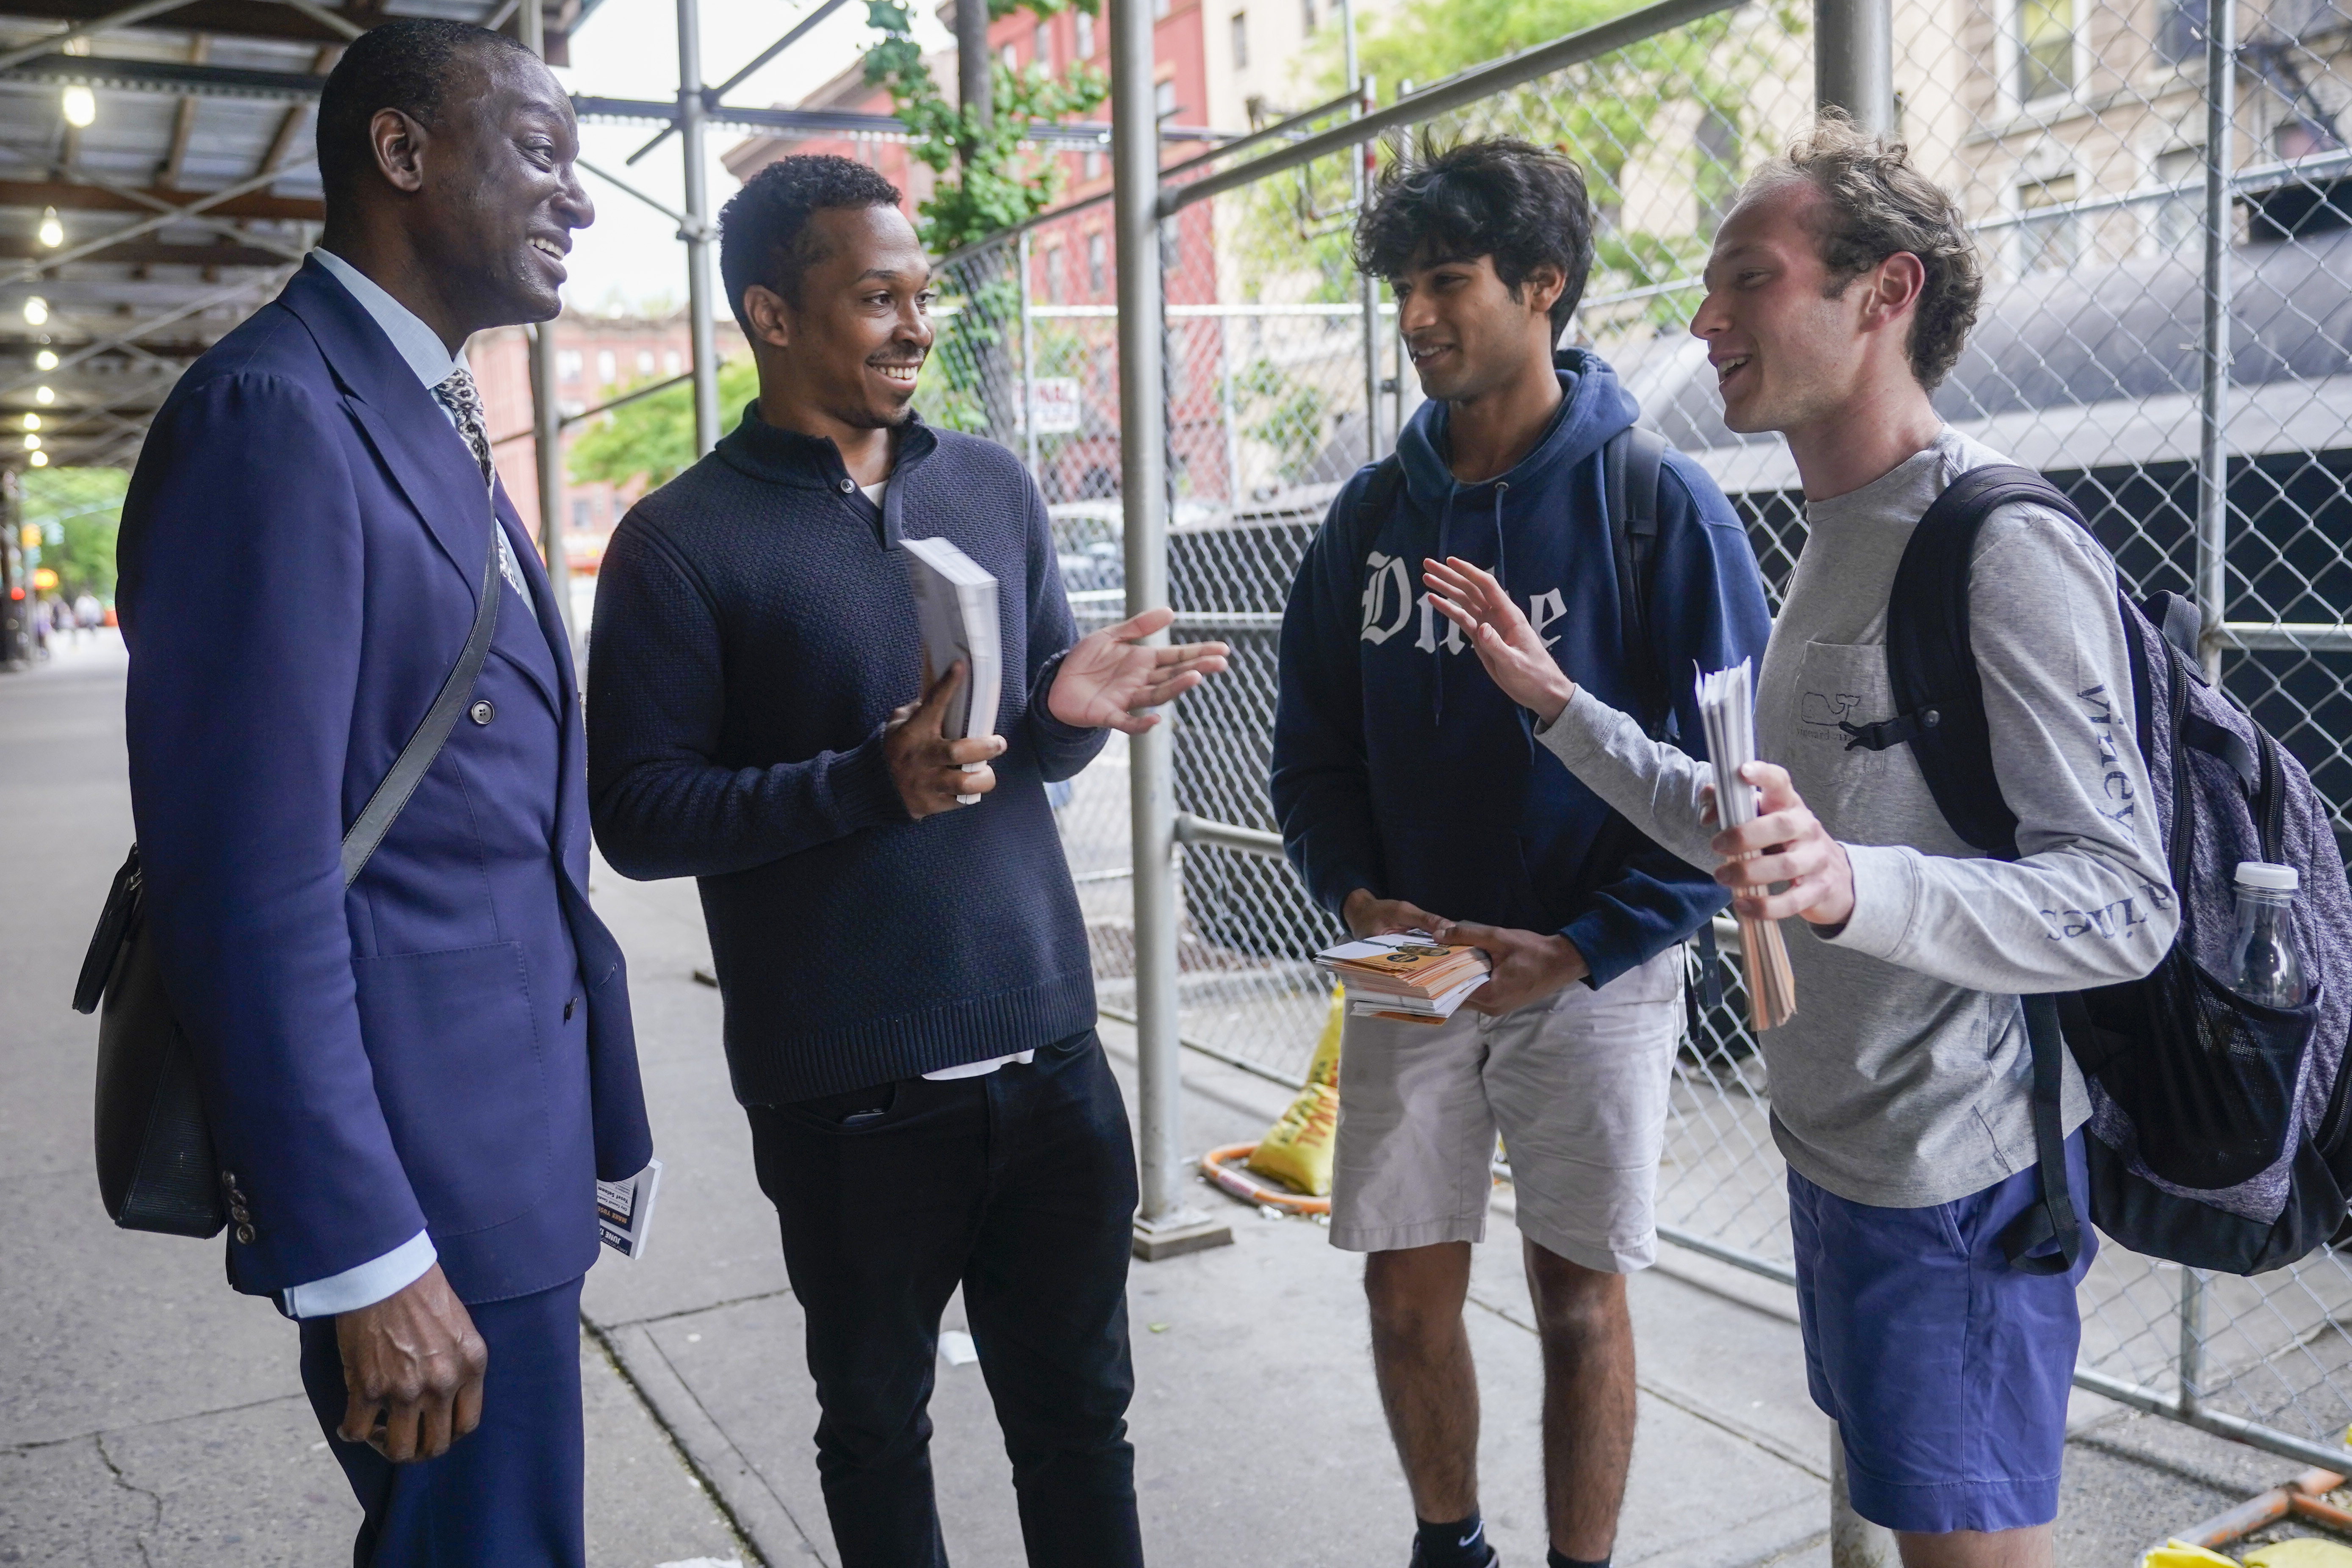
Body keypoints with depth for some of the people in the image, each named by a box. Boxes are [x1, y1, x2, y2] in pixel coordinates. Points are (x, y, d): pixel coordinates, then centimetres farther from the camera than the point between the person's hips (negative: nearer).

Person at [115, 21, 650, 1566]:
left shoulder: (434, 419, 14)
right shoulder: (273, 413, -16)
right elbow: (251, 883, -22)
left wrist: (587, 1113, 17)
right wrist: (361, 1257, -21)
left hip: (514, 1135, 9)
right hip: (420, 1174, -9)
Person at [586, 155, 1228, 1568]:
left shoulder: (995, 486, 9)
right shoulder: (686, 540, -6)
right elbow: (637, 813, -10)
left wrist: (1070, 709, -9)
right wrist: (874, 782, -22)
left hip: (1050, 1052, 4)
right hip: (848, 1092, -3)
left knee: (1080, 1412, 15)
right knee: (879, 1426, 16)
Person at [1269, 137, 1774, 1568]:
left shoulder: (1659, 503, -9)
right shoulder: (1376, 510, 4)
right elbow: (1313, 743, 8)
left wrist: (1583, 948, -18)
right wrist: (1356, 893, -9)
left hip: (1593, 979, -3)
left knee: (1580, 1303, 9)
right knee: (1409, 1297, 11)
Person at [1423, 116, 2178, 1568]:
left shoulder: (2002, 548, -19)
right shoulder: (1837, 541, 12)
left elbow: (2123, 905, -23)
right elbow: (1751, 835, 16)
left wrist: (1851, 888, -40)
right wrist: (1560, 704, 13)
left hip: (1958, 1175, -9)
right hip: (1838, 1146, 9)